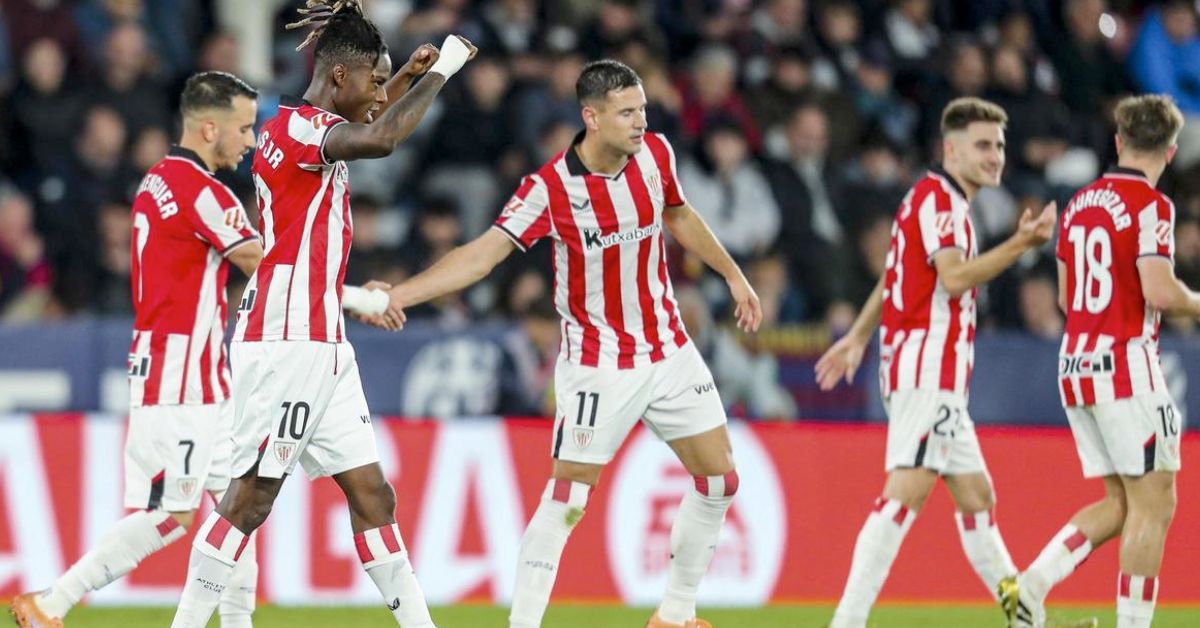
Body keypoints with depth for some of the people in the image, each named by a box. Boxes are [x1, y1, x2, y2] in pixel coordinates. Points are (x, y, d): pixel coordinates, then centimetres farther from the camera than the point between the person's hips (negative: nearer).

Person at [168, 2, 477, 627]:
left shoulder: (310, 130, 17)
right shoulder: (294, 126, -12)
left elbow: (368, 123, 44)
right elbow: (380, 138, -31)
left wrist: (411, 73, 30)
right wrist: (439, 69, -19)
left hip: (322, 343, 10)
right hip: (285, 339, -10)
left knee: (371, 493, 8)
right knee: (252, 496, -8)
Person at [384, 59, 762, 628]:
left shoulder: (654, 152, -4)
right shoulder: (550, 187, -20)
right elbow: (482, 254, -24)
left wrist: (734, 276, 24)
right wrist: (397, 294, -35)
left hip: (669, 350, 6)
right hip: (596, 363, -6)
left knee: (719, 478, 8)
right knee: (567, 496, -12)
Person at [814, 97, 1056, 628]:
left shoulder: (945, 200, 20)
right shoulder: (937, 197, -11)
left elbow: (891, 277, 28)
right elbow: (953, 277, -24)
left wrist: (858, 336, 32)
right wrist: (1020, 244, -27)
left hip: (937, 375, 11)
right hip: (927, 367, -11)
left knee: (976, 496, 14)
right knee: (907, 489, -18)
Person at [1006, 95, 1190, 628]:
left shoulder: (1078, 204, 12)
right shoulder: (1150, 204, -10)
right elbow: (1160, 291, -19)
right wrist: (1195, 304, 0)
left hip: (1076, 363, 8)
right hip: (1126, 363, -8)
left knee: (1120, 503, 14)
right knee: (1154, 506, -2)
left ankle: (1033, 583, 0)